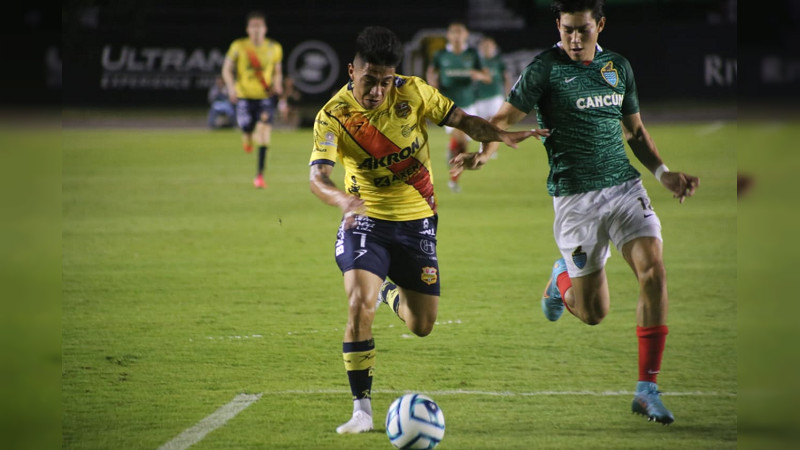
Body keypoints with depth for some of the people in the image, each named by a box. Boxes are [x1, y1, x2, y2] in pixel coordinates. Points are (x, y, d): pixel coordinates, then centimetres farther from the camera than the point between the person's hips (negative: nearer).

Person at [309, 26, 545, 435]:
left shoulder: (412, 93, -12)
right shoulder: (333, 116, -18)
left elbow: (460, 119, -2)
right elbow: (317, 175, -29)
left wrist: (500, 136, -21)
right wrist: (341, 199, -51)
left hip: (416, 221, 3)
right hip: (367, 221, -3)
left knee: (422, 325, 8)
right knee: (359, 305, -24)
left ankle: (390, 290, 45)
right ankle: (362, 408, -12)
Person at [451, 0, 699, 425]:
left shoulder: (618, 66, 11)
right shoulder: (545, 67, -5)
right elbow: (505, 118, -8)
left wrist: (663, 173, 8)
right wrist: (484, 151, -29)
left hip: (625, 186, 4)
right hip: (575, 196, -4)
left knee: (653, 272, -17)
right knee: (593, 312, 0)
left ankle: (647, 389, -9)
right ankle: (561, 279, 39)